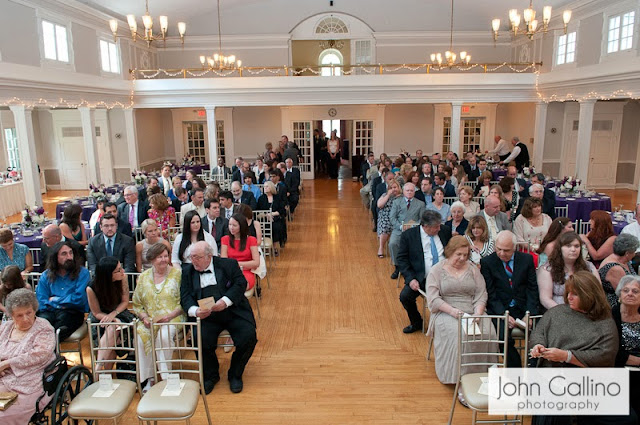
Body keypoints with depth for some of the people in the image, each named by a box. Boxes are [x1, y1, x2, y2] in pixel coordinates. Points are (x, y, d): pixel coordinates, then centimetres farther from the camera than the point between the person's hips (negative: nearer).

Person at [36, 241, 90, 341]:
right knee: (42, 319, -33)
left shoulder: (82, 273, 7)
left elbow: (78, 300, -3)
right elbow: (41, 302, 9)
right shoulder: (46, 275, 17)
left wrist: (54, 300, 6)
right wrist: (64, 302, -6)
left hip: (72, 312, -2)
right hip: (49, 311, 2)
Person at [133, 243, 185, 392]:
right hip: (149, 321, 3)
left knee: (164, 335, -33)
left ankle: (165, 376, -15)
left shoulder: (177, 273, 3)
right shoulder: (144, 277, 13)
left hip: (172, 319, -3)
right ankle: (148, 378, -13)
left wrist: (169, 316, -15)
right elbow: (136, 304, 15)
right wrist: (144, 317, -5)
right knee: (141, 336, -27)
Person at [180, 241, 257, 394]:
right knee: (201, 340, -26)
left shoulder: (228, 264, 7)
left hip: (233, 312, -1)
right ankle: (211, 376, 4)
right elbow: (185, 296, 4)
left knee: (248, 337, -23)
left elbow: (240, 283, -4)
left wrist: (225, 301, -20)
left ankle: (235, 375, 5)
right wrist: (194, 310, -18)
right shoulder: (188, 270, 13)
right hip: (206, 316, 1)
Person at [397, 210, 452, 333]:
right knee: (405, 296, -22)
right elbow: (401, 259, -4)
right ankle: (416, 323, 8)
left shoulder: (445, 230, 6)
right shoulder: (408, 235, -3)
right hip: (421, 278, -1)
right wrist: (411, 279, -15)